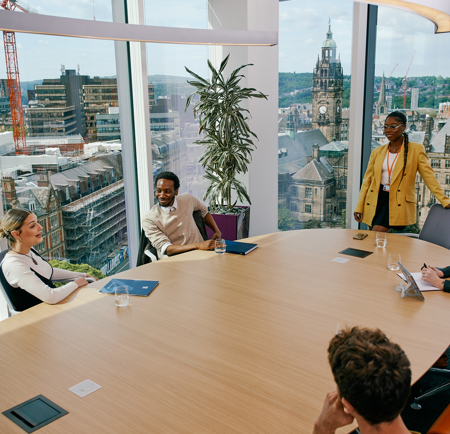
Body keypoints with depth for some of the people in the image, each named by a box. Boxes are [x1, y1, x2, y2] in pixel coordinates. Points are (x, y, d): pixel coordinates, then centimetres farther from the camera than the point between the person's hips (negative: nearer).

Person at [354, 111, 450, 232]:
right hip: (376, 201, 5)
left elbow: (429, 177, 1)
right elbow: (367, 180, 12)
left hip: (398, 203, -4)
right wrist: (359, 207, 6)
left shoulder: (416, 149, 2)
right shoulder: (377, 152, 12)